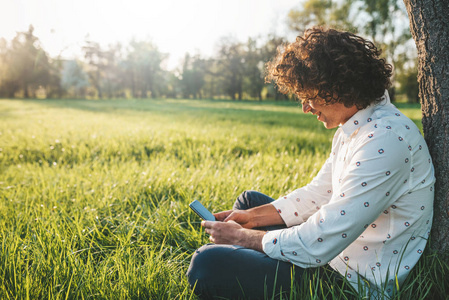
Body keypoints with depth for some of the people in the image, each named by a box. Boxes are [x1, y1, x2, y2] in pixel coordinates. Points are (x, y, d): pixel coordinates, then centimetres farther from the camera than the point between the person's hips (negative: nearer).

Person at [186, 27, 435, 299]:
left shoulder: (385, 141, -28)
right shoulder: (354, 128, 6)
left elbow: (319, 244, -30)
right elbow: (319, 194, 13)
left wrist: (243, 237, -15)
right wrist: (254, 216, 4)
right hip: (338, 248, 10)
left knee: (208, 263, -23)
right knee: (249, 199, 21)